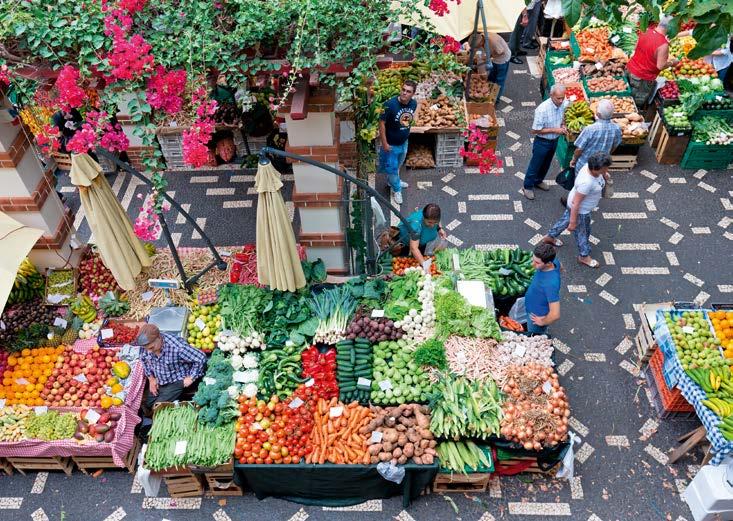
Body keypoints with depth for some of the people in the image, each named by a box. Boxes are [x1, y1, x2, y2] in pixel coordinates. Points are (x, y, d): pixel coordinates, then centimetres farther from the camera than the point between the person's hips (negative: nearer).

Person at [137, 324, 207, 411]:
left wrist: (191, 378, -20)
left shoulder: (177, 347, -36)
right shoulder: (148, 344, -17)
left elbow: (201, 358, -29)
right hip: (158, 382, 6)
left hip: (176, 382, -6)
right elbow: (143, 358, 8)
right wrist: (151, 378, 4)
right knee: (147, 405, 7)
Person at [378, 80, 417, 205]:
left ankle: (393, 180, 56)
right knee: (391, 167, 12)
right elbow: (382, 123, -23)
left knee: (398, 165, 28)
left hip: (404, 142, 6)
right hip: (391, 144, -6)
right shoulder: (390, 104, -30)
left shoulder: (414, 103, -12)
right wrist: (384, 143, -20)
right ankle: (396, 189, 36)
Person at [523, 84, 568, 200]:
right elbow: (535, 130, -26)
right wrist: (554, 130, -26)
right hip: (542, 142, -6)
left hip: (554, 141, 6)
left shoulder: (564, 105, -12)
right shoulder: (543, 109, -32)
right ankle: (528, 187, 33)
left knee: (546, 164, 26)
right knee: (535, 165, 12)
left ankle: (538, 181, 50)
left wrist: (563, 126, -13)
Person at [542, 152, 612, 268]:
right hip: (580, 211, -8)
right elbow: (576, 203, -32)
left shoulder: (591, 167, -19)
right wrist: (573, 222, -24)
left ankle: (550, 237, 57)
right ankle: (584, 256, 43)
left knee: (566, 219, 31)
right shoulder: (586, 183, -42)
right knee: (582, 232, 16)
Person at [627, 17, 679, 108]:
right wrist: (672, 63, -2)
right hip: (642, 78, -7)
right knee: (638, 105, 11)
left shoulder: (646, 31, -5)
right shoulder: (663, 45, -26)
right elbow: (660, 66, -21)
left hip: (630, 70, 7)